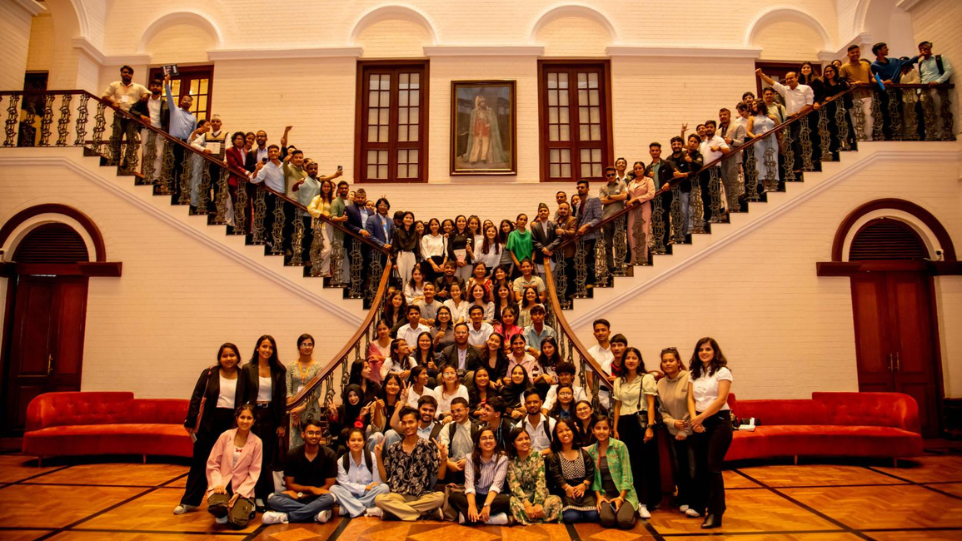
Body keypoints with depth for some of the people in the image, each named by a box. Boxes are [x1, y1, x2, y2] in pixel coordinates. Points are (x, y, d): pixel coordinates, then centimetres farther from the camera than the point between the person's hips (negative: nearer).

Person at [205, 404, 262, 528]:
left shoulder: (256, 442, -4)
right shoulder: (225, 436, -3)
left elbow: (254, 472, -3)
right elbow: (212, 463, 1)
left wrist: (239, 493, -11)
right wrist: (217, 483, -12)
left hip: (243, 488, -1)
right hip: (223, 485, 1)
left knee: (237, 522, -22)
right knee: (215, 507, -32)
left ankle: (247, 507, 14)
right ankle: (224, 513, 6)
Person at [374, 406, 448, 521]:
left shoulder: (428, 446, 2)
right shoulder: (393, 448, 9)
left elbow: (440, 476, 1)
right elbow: (385, 477, 9)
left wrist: (444, 458, -15)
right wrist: (379, 457, -1)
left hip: (422, 496, -1)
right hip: (398, 495, 2)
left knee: (440, 496, -32)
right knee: (379, 499, -30)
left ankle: (395, 510, -15)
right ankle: (427, 512, -20)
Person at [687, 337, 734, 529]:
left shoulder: (722, 372, -5)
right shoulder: (694, 374, 11)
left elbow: (721, 399, -14)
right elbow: (691, 398, 4)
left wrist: (701, 417, -19)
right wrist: (694, 418, -14)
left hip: (719, 421, -5)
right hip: (700, 423, 5)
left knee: (713, 467, -7)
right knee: (700, 466, 10)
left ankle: (715, 513, 2)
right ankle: (699, 505, 24)